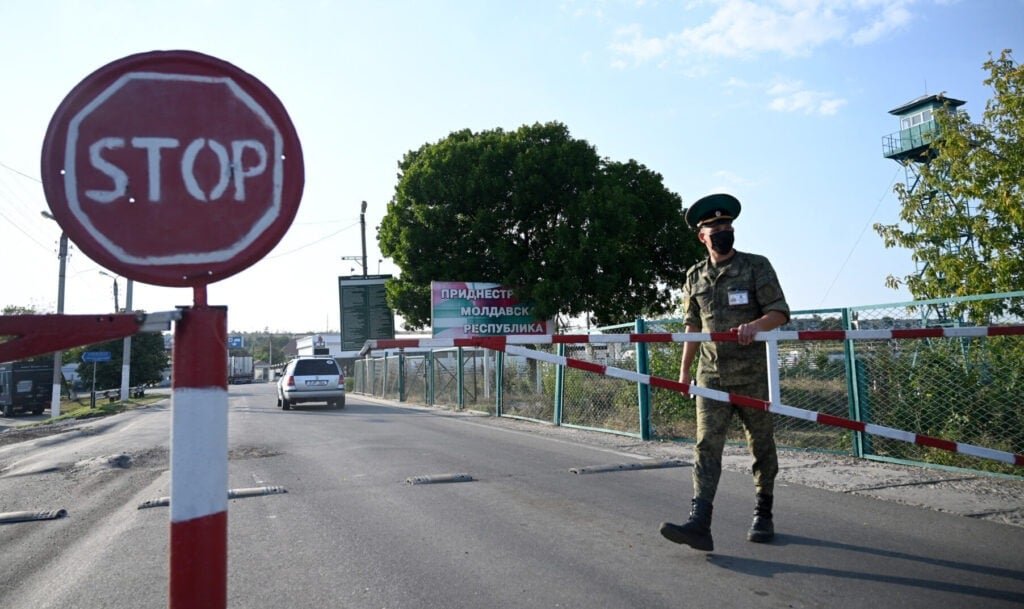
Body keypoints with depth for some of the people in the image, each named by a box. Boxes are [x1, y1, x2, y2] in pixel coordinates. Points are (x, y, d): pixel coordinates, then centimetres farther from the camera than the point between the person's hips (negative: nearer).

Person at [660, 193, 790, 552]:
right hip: (711, 375, 2)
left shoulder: (756, 266, 1)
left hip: (752, 373, -2)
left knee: (761, 446, 9)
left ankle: (763, 516, 25)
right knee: (706, 446, -7)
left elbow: (780, 312, -4)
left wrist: (755, 325, -25)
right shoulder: (695, 277, 11)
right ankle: (699, 524, -13)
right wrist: (684, 370, 13)